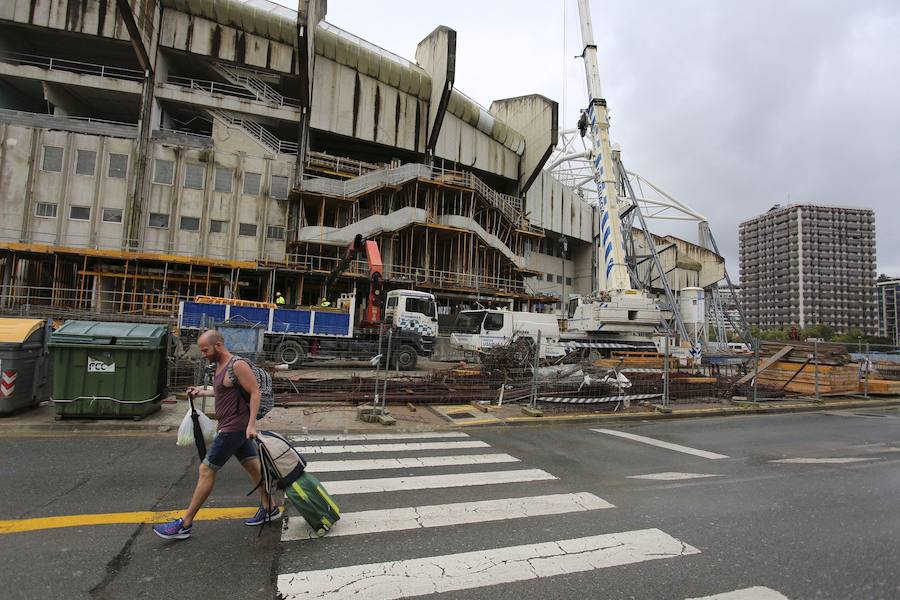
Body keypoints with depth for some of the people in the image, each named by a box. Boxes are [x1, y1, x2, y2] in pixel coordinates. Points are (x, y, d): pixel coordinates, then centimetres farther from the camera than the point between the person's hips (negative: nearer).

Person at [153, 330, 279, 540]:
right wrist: (203, 392, 18)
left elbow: (255, 392, -20)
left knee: (207, 470, -2)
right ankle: (269, 508, 23)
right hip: (232, 427, 9)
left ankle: (184, 525, 10)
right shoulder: (220, 365, 10)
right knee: (252, 466, 14)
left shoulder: (237, 365, -19)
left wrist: (251, 424, -25)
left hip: (234, 428, -9)